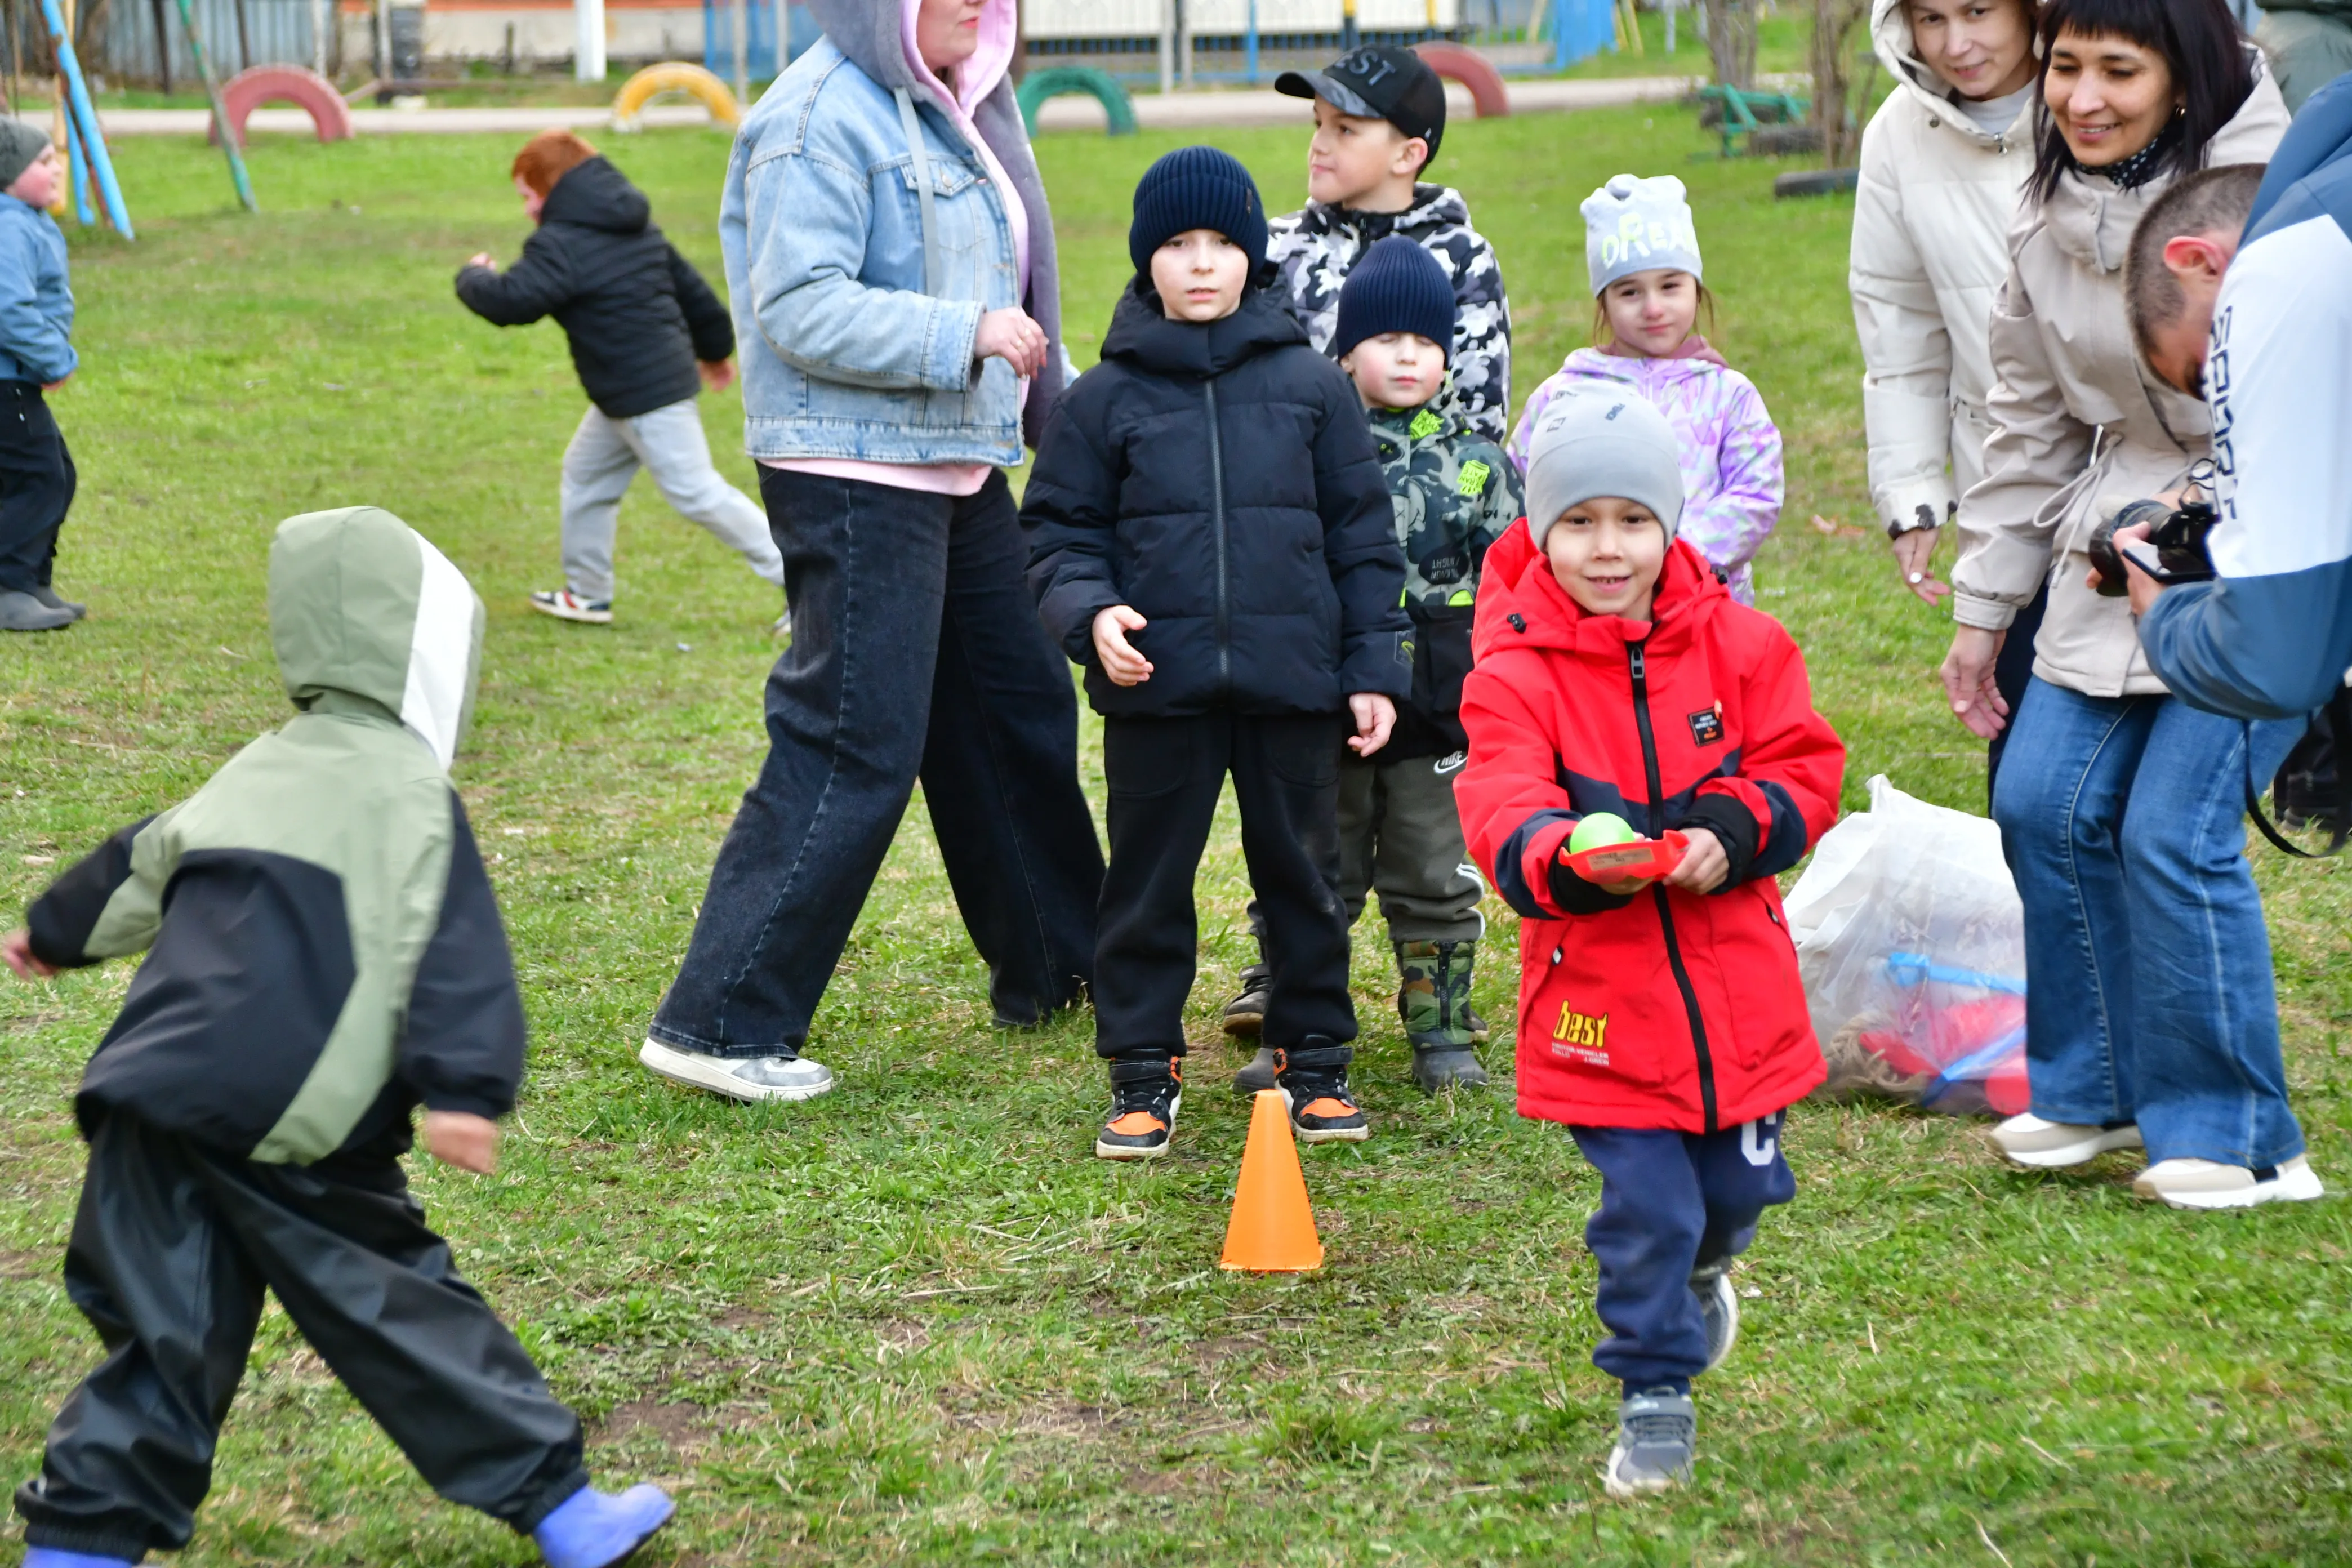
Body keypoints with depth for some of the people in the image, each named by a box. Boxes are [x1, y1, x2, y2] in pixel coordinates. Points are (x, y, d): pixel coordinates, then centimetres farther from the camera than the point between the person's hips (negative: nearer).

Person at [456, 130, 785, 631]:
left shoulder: (562, 246, -18)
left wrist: (474, 277, -1)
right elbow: (689, 284, 17)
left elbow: (510, 303, -23)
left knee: (697, 494, -6)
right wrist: (715, 346, 29)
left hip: (648, 396, -10)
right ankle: (587, 593, 28)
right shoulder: (638, 227, 11)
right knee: (586, 476, 19)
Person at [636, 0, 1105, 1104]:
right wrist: (961, 334, -26)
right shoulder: (821, 117, -16)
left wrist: (1052, 402, 23)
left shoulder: (952, 110, 13)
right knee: (855, 752, -10)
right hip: (856, 482, -10)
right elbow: (803, 309, -23)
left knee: (1022, 704, 19)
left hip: (958, 473, 10)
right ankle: (720, 1025, -4)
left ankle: (1051, 969, 36)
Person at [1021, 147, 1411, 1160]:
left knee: (1302, 873, 11)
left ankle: (1315, 1058, 24)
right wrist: (1089, 612, -13)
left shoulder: (1312, 385, 3)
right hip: (1157, 687, -1)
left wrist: (1374, 669, 3)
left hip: (1295, 684, 1)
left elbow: (1362, 535, 7)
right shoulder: (1105, 399, 1)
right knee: (1148, 883, 6)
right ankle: (1143, 1071, 18)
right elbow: (1057, 530, 6)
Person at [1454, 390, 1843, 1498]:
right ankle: (1655, 1401, 16)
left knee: (1740, 1186, 15)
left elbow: (1805, 771, 1)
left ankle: (1700, 1271, 51)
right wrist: (1568, 861, -43)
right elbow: (1502, 814, -21)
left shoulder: (1737, 644, 0)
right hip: (1602, 998, -3)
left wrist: (1730, 833, -18)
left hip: (1732, 986, 3)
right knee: (1645, 1209, -3)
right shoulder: (1513, 673, -9)